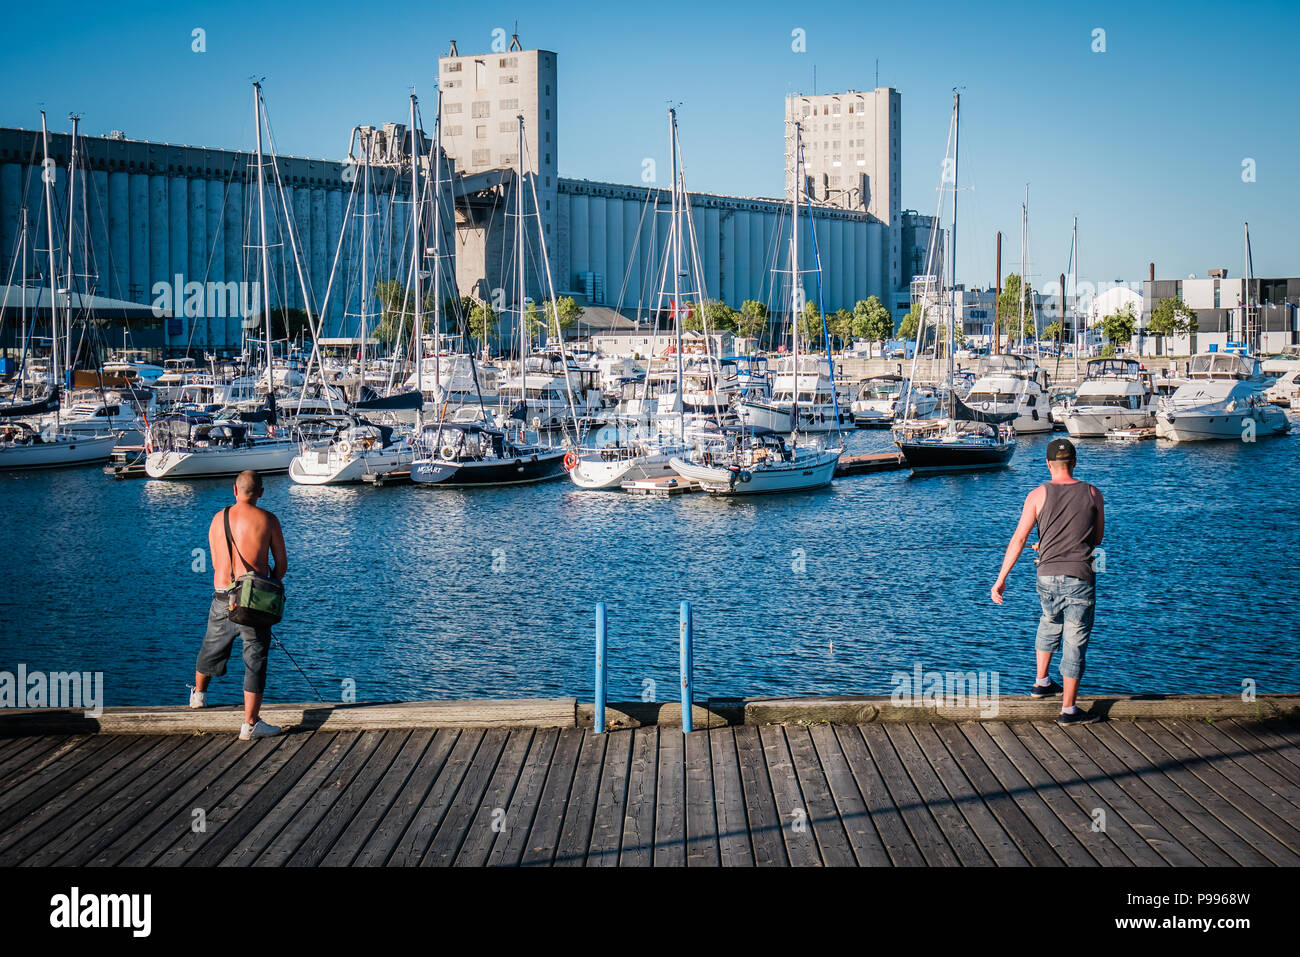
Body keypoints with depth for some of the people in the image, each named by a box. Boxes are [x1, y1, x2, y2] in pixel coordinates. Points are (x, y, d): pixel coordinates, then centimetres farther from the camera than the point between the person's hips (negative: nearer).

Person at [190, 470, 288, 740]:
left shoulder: (218, 519, 4)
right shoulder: (268, 520, -6)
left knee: (213, 646, 26)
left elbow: (215, 563, 13)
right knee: (255, 659, 2)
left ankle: (198, 694, 49)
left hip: (222, 596, 4)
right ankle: (250, 724, 1)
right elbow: (282, 565, -1)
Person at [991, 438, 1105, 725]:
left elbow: (1018, 540, -4)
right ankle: (1068, 709, 7)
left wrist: (1001, 579, -2)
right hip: (1080, 577, -2)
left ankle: (1041, 682, 34)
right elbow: (1097, 539, 13)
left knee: (1050, 623, 30)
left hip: (1047, 576, 2)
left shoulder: (1038, 495, 0)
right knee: (1074, 641, 4)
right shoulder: (1092, 494, 3)